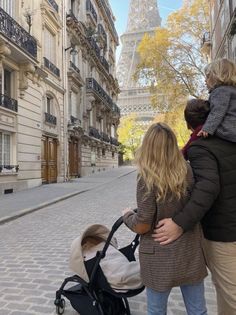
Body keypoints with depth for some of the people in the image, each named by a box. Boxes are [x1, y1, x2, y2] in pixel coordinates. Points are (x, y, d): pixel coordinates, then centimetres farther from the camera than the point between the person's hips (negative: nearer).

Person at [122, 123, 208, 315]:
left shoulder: (148, 178, -21)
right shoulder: (188, 172, -8)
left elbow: (142, 226, -17)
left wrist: (127, 216, 2)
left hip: (160, 257, -3)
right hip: (191, 253, 4)